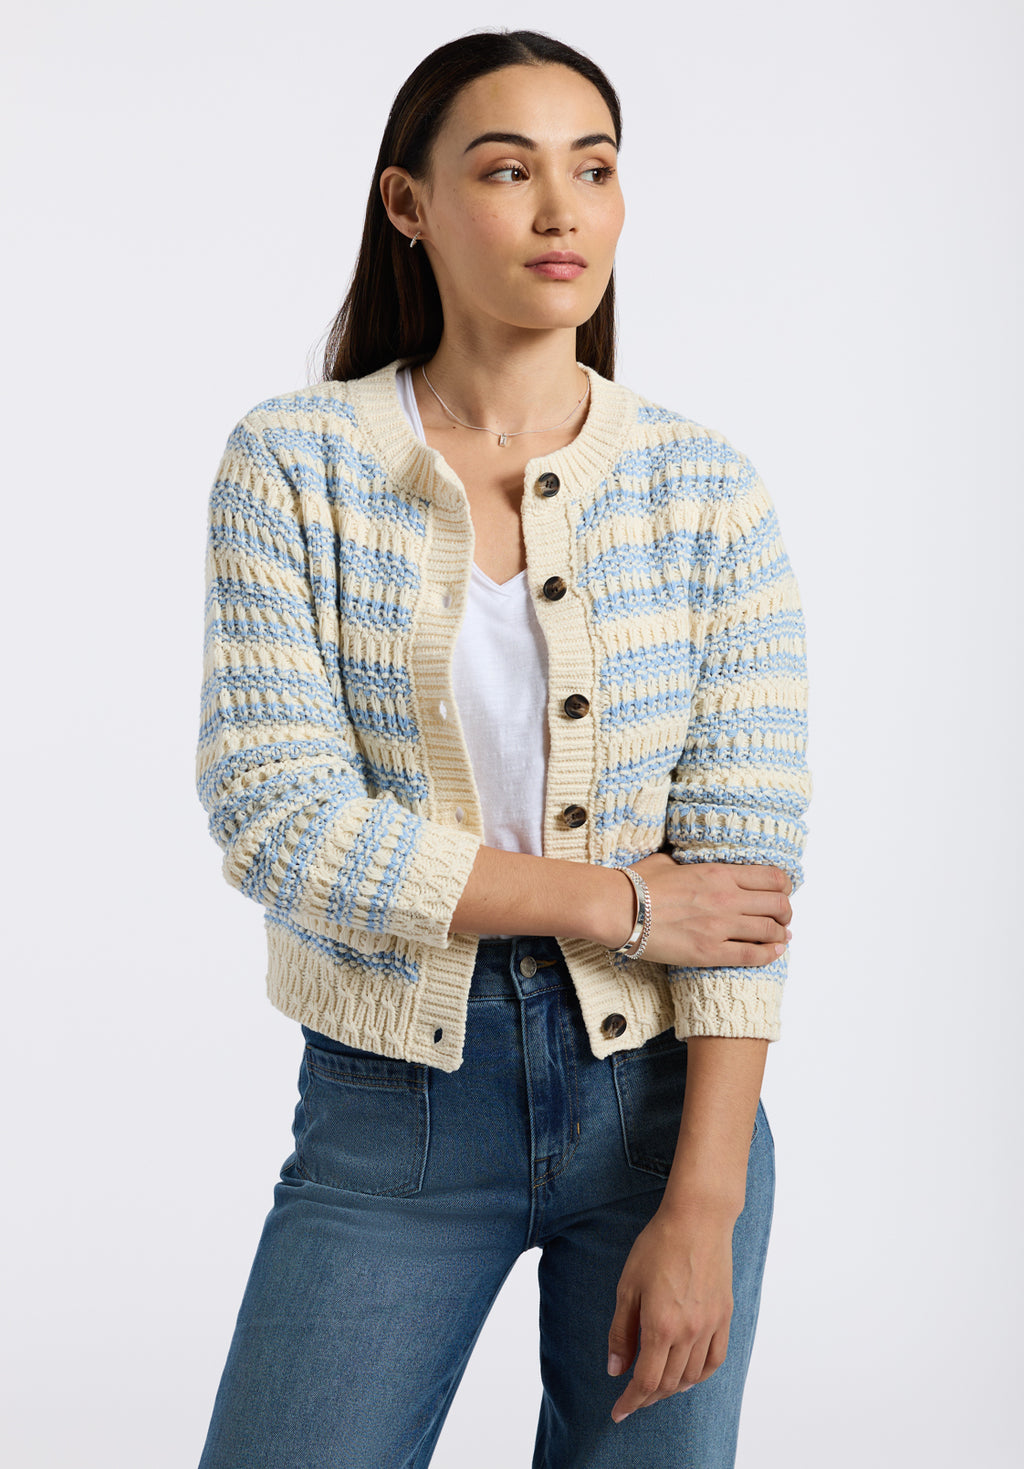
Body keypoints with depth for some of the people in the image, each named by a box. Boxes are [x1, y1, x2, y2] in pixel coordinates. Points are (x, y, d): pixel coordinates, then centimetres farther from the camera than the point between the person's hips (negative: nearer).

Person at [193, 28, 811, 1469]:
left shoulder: (705, 485, -3)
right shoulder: (293, 462, -5)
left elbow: (745, 859, -7)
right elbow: (277, 821, -13)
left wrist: (703, 1207, -14)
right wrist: (617, 903, -13)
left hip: (661, 1084, 1)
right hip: (389, 1102, -1)